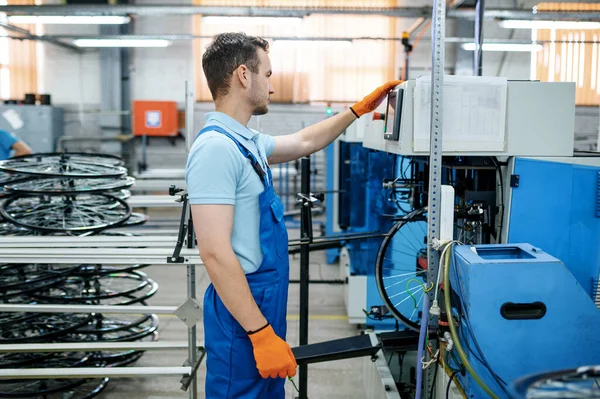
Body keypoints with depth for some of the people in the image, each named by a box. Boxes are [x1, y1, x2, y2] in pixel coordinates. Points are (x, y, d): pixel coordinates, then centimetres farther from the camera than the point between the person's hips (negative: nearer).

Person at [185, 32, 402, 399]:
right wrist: (261, 334, -25)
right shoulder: (216, 147, -21)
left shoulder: (247, 141, 8)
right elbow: (215, 252, -26)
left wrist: (359, 109, 30)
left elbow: (304, 142, 27)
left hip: (265, 302, 10)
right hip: (244, 314, -9)